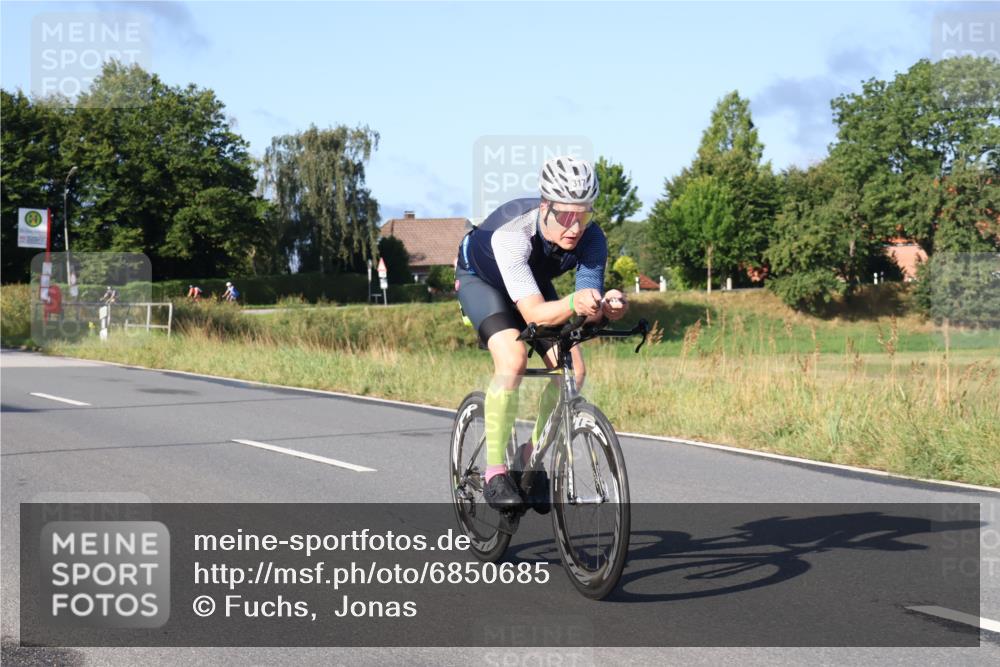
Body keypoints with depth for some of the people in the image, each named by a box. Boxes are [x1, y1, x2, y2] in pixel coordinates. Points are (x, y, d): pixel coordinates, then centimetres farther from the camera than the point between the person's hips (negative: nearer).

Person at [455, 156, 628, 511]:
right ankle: (495, 472, -16)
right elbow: (533, 312, -49)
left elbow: (589, 305, -34)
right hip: (480, 279, -4)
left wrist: (607, 305, -56)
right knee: (513, 359, -29)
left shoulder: (592, 239, -30)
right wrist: (573, 303, -68)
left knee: (572, 370, -14)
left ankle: (531, 455, 9)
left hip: (534, 281, 4)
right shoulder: (511, 234, -42)